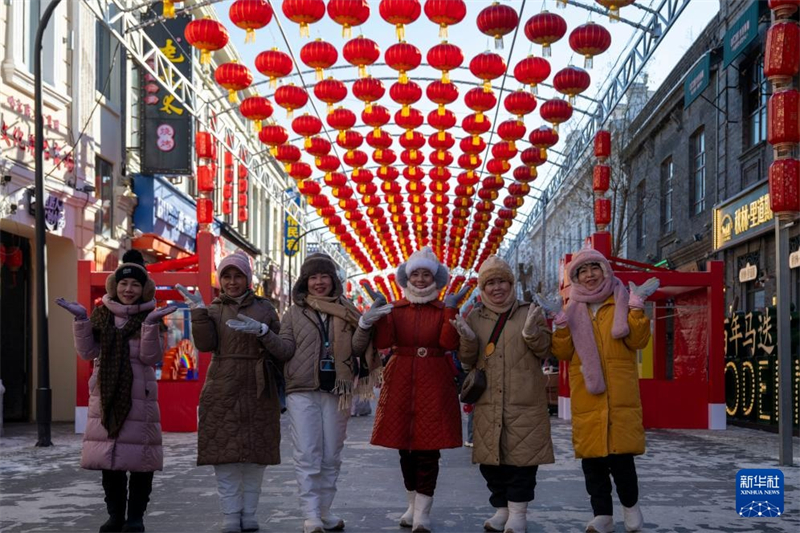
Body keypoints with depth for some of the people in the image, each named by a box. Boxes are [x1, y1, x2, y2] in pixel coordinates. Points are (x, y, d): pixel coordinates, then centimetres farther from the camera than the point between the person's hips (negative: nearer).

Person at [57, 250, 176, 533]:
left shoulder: (149, 316, 1)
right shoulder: (101, 313, 9)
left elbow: (150, 357, -9)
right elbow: (87, 352, 3)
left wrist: (150, 324, -21)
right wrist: (81, 320, -7)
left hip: (139, 395, -3)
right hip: (105, 394, 3)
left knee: (139, 457, -1)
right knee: (108, 455, 6)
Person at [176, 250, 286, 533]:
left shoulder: (264, 308, 9)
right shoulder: (214, 309, 11)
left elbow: (280, 348, 2)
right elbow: (205, 344, -5)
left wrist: (261, 331, -15)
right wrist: (198, 312, -14)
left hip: (257, 392, 0)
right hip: (223, 392, 0)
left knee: (256, 455, 2)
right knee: (225, 455, -4)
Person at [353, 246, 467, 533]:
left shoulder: (444, 309, 4)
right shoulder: (395, 308, 8)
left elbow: (449, 343, -10)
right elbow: (382, 342, -5)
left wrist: (450, 310, -18)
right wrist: (375, 317, -20)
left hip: (434, 384, -2)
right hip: (401, 383, 2)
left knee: (428, 448, -5)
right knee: (405, 447, 9)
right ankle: (413, 504, 25)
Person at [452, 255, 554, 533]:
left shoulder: (530, 313, 5)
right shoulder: (475, 318, 11)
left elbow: (545, 351, 3)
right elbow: (468, 360, 11)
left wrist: (532, 332, -17)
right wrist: (468, 339, -10)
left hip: (524, 402, -3)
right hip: (488, 402, 3)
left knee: (522, 456, -2)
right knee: (491, 458, 7)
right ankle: (501, 508, 22)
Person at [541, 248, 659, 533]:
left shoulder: (622, 302, 7)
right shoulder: (572, 309, 12)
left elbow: (637, 341, -3)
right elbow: (563, 352, 5)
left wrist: (637, 306, -11)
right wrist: (559, 319, -8)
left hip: (620, 395, -2)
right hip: (586, 397, 2)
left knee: (620, 454, -6)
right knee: (591, 458, 3)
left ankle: (630, 504, 18)